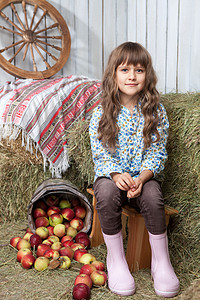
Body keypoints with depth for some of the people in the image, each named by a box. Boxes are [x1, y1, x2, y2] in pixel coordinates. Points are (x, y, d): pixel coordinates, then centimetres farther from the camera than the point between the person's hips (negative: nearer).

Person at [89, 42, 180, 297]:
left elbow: (157, 153, -3)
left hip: (144, 176, 0)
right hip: (110, 174, 0)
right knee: (107, 192, -34)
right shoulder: (102, 112, -2)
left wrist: (142, 178, -21)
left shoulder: (155, 111, 0)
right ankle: (115, 259, -14)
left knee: (153, 197, -32)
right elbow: (100, 152, -5)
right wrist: (117, 174, -24)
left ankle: (161, 261, -10)